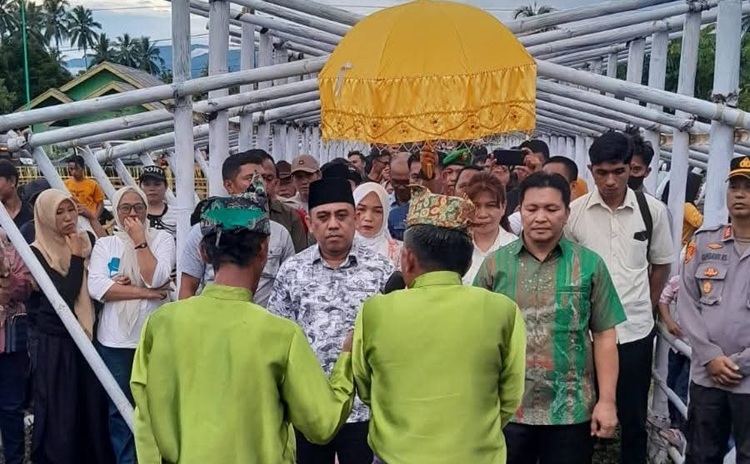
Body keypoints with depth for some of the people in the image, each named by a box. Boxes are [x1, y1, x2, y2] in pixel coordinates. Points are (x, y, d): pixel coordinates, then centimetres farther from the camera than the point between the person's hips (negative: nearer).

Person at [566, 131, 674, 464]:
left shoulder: (652, 210, -2)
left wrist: (646, 306, 8)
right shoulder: (574, 212, -4)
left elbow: (661, 264, 10)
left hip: (635, 330, 1)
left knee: (634, 417, 12)